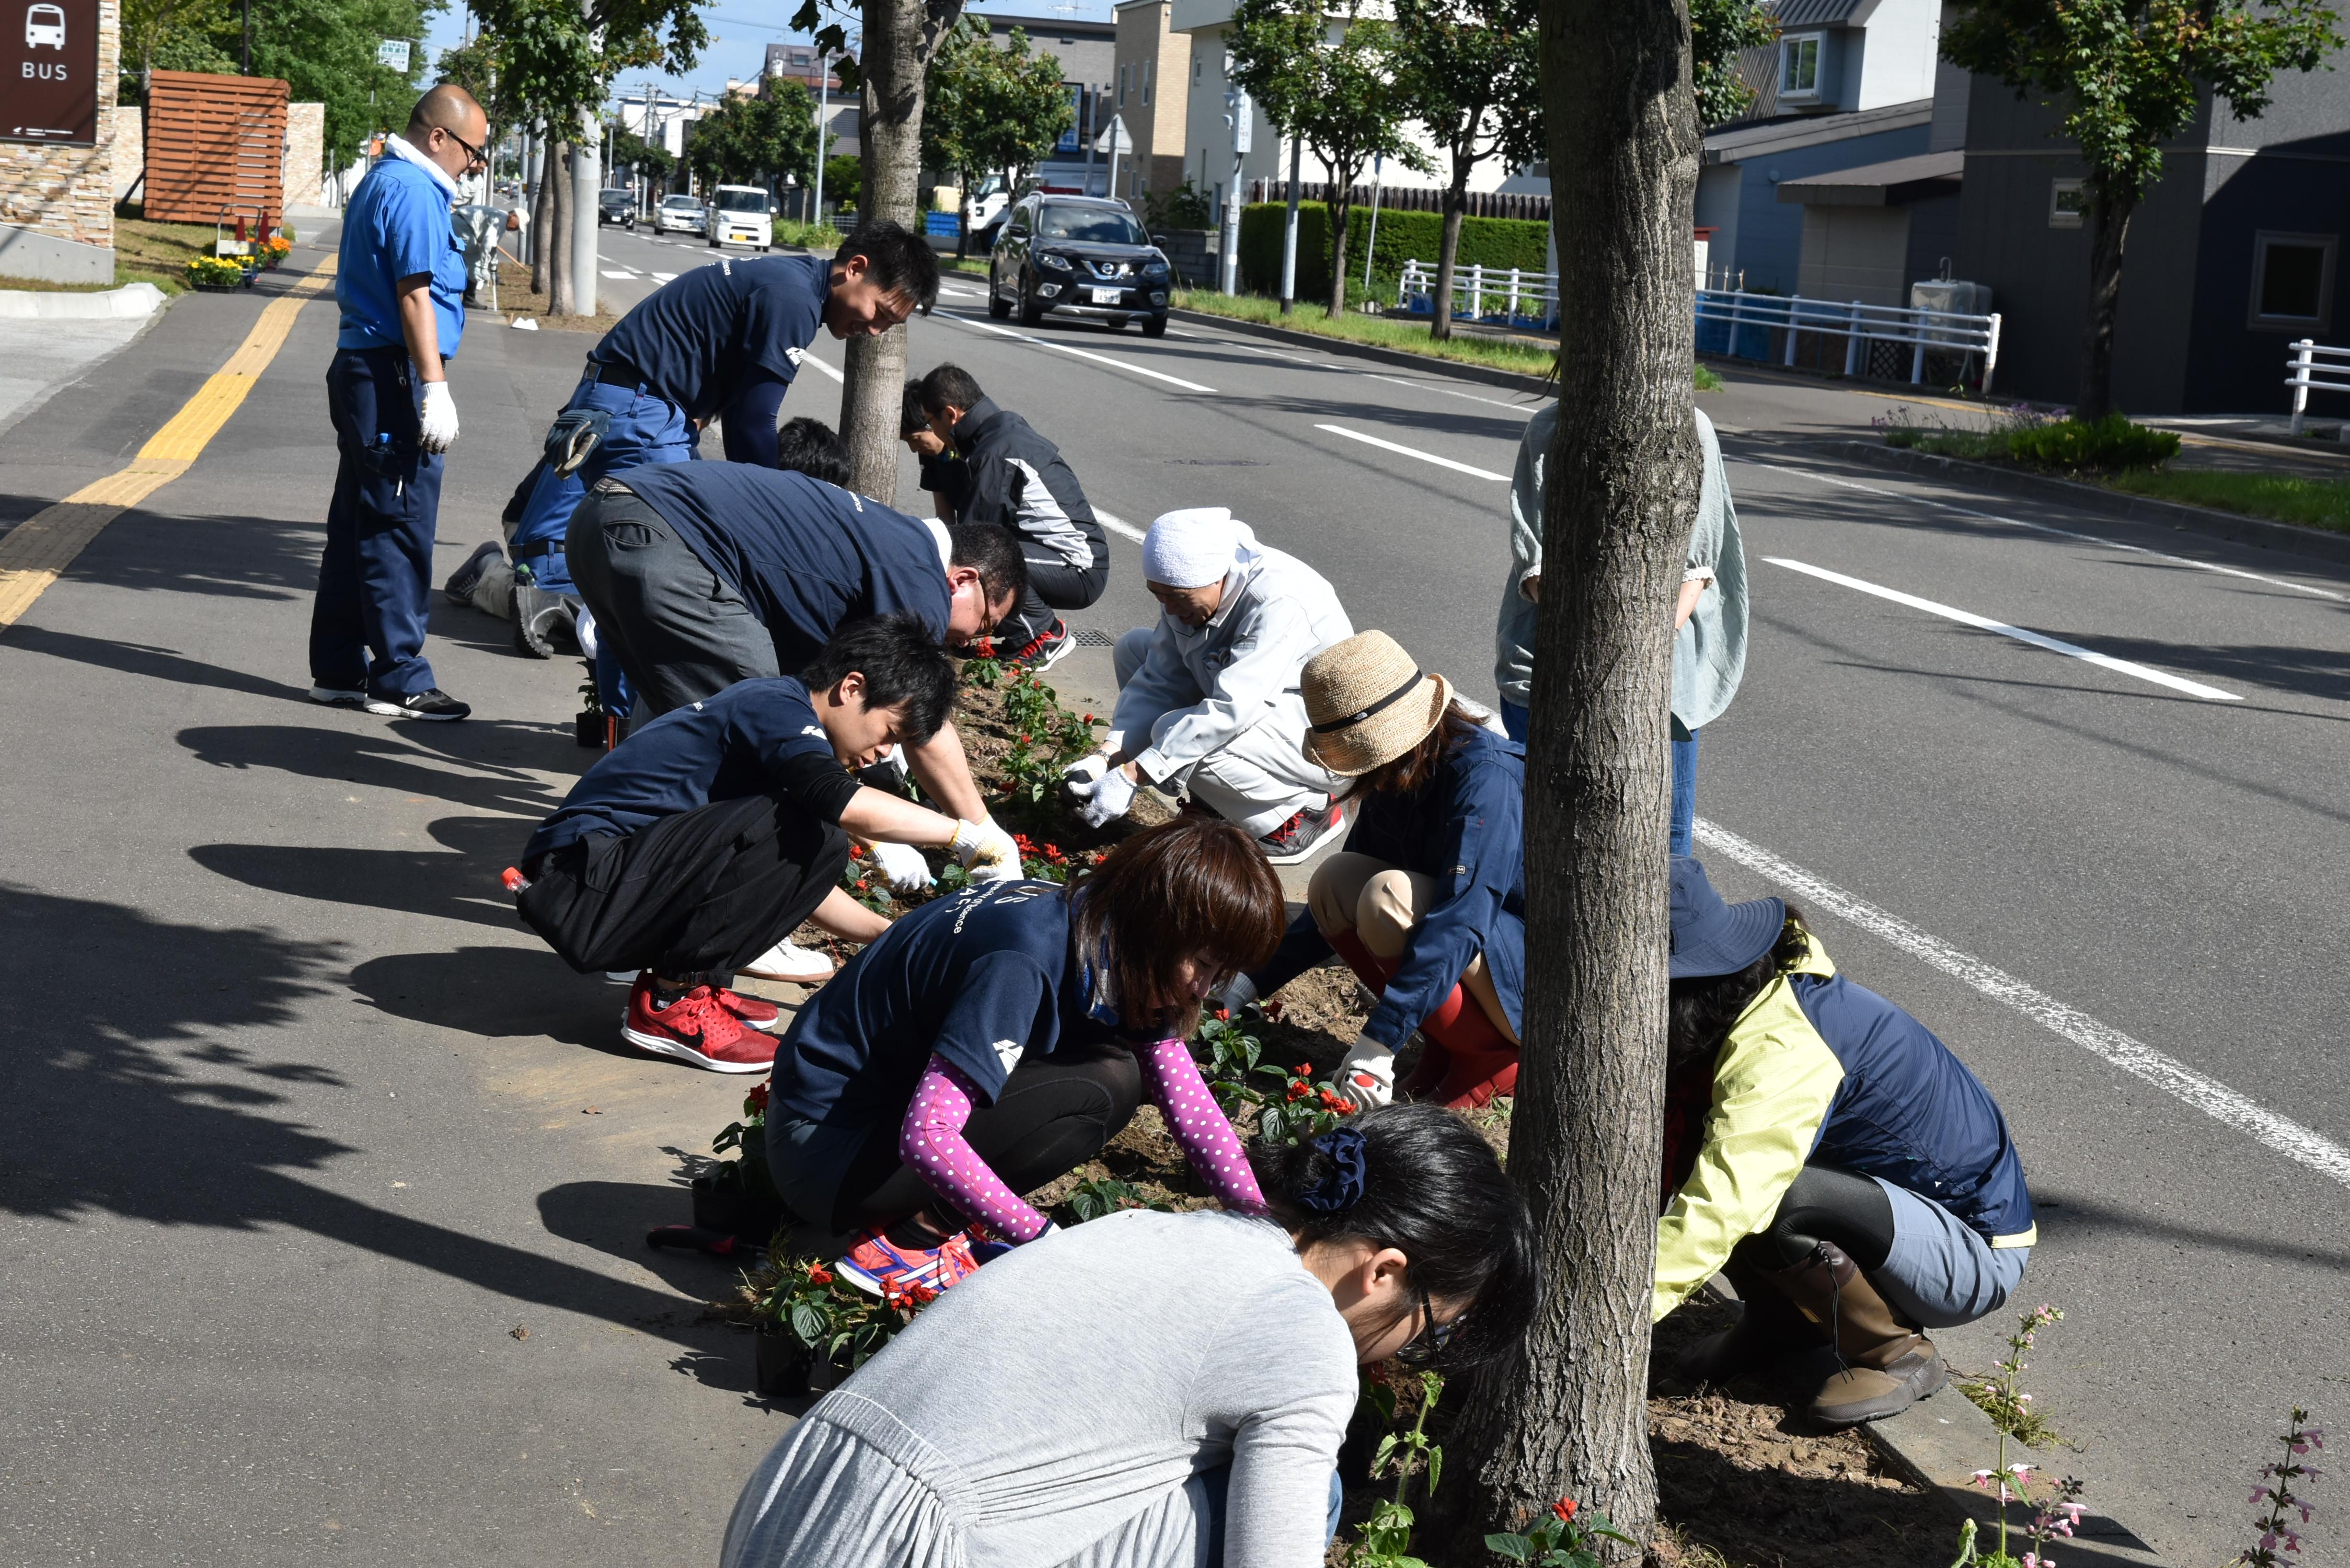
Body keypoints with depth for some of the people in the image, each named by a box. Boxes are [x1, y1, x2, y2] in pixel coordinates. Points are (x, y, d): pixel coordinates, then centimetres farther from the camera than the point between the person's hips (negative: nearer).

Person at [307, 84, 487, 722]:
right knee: (399, 532, -6)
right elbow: (415, 295, -19)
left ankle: (338, 670, 19)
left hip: (359, 368, 11)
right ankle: (399, 681, -2)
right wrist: (435, 389, -21)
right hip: (393, 376, -11)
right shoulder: (413, 191, -13)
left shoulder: (382, 181, 20)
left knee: (358, 527, 13)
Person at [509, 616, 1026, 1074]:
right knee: (807, 830, -22)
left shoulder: (776, 711, 18)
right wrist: (967, 835, -20)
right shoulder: (779, 707, -11)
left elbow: (793, 880, 25)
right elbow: (846, 804, -32)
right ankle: (672, 1001, -13)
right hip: (581, 886, -10)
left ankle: (690, 985, 7)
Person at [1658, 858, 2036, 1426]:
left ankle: (1897, 1352, -11)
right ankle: (1783, 1317, 13)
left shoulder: (1782, 1052, -31)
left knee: (1766, 1196, -34)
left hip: (1976, 1255, -9)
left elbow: (1720, 1207, -41)